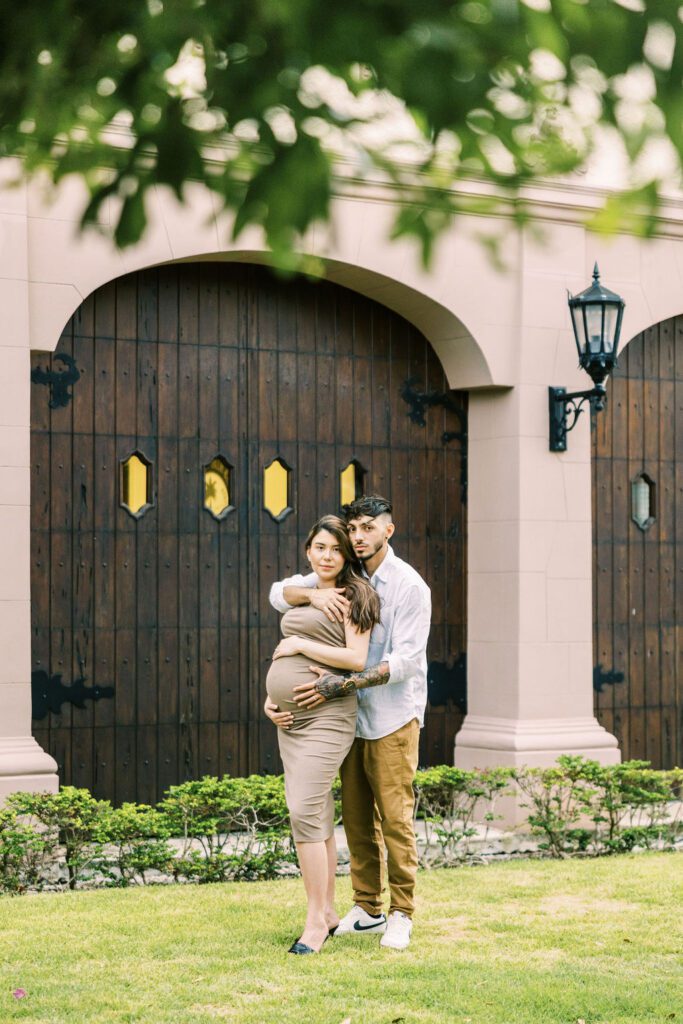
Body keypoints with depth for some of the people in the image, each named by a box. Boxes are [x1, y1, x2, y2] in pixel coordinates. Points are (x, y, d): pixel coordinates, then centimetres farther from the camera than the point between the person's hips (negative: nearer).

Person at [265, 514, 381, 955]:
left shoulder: (353, 597, -5)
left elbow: (357, 659, -15)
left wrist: (300, 645, -12)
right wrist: (273, 698, 10)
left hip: (326, 716, -8)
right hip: (290, 717, 8)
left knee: (304, 811, -15)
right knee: (317, 815, 11)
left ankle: (316, 920, -11)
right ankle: (328, 910, 18)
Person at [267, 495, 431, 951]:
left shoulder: (410, 586, -11)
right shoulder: (342, 577, 5)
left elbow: (405, 660, -18)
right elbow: (279, 593, -1)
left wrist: (345, 684, -27)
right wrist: (312, 594, -24)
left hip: (393, 717, -5)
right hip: (351, 715, 5)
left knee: (395, 819, -4)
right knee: (357, 818, 7)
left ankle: (402, 913, 5)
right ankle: (368, 909, 16)